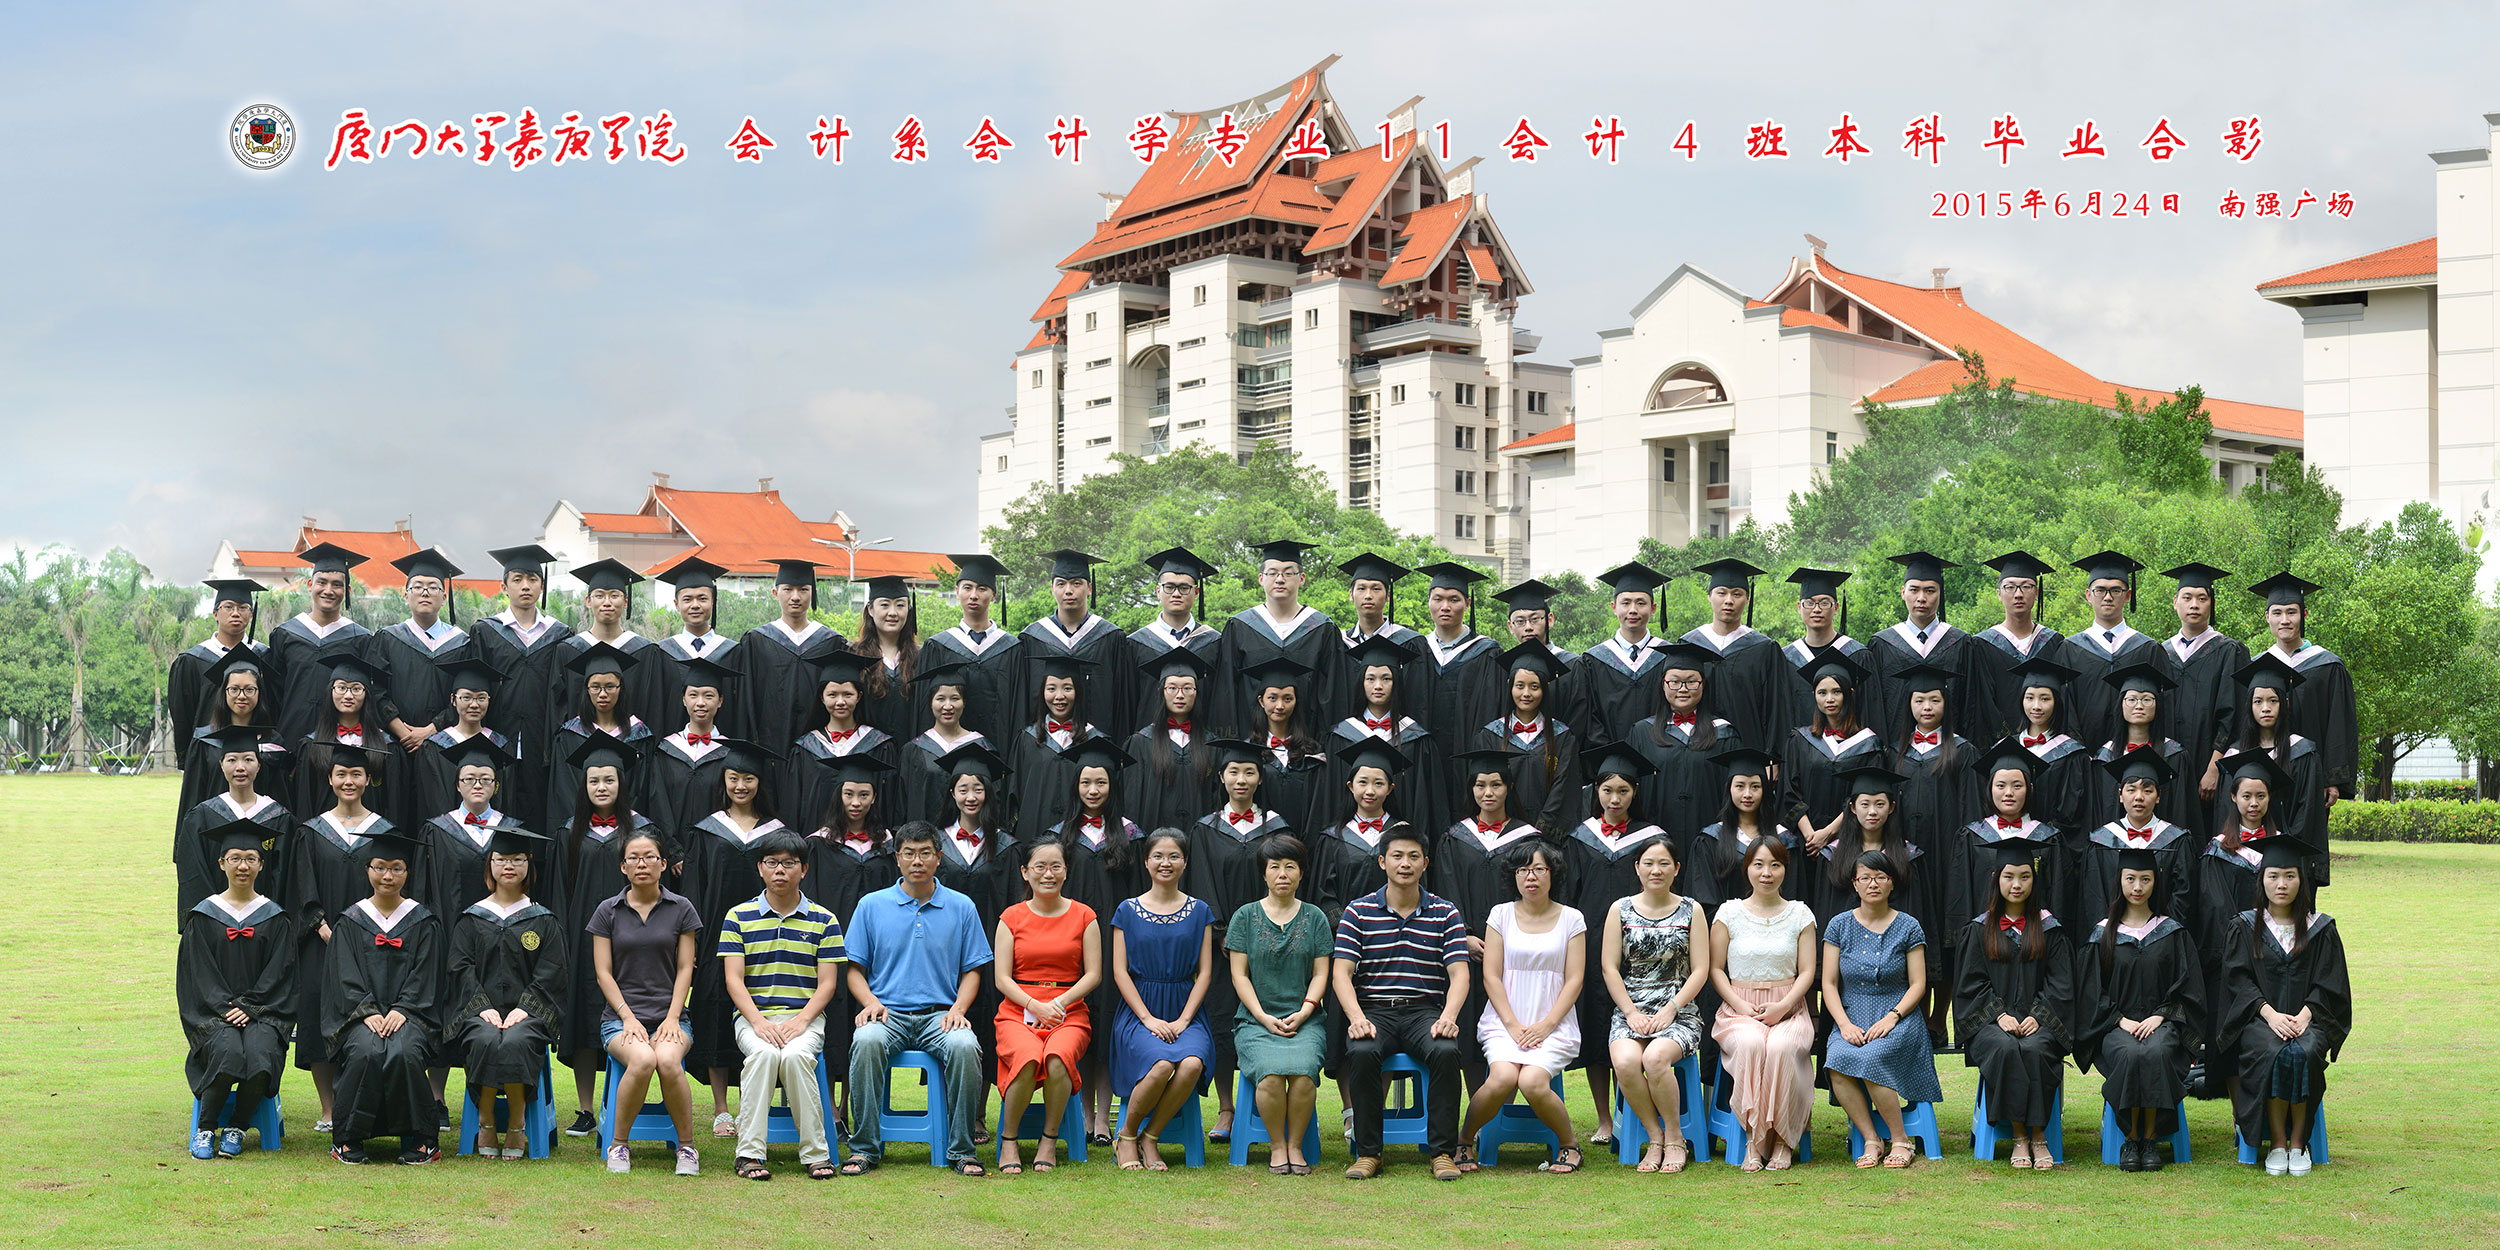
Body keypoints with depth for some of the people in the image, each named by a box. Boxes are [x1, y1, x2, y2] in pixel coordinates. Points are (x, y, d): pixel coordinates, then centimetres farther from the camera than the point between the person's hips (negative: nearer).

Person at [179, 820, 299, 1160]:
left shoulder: (275, 918, 9)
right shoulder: (203, 916, 8)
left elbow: (278, 975, 3)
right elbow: (200, 973, 1)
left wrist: (248, 1007, -12)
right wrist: (226, 1007, -13)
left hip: (262, 1010, 1)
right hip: (212, 1011, 0)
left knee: (260, 1052, -32)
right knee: (228, 1050, -32)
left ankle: (236, 1128, -12)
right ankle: (206, 1128, -15)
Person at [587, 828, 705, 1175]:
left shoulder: (681, 909, 9)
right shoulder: (608, 911, 8)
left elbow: (685, 968, 6)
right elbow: (603, 972, 4)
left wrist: (672, 1017, -8)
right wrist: (628, 1017, -9)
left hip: (669, 1014, 0)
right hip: (620, 1016, 0)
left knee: (668, 1060, -34)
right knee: (642, 1059, -35)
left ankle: (687, 1146, -15)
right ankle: (618, 1144, -14)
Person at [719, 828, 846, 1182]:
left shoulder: (823, 921, 9)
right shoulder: (739, 917, 9)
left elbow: (827, 983, 4)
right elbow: (734, 979, 2)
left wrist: (800, 1021, -13)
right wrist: (759, 1022, -14)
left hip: (805, 1016, 0)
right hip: (752, 1014, 0)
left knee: (795, 1055, -33)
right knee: (764, 1053, -34)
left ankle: (815, 1153, -24)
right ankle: (749, 1153, -31)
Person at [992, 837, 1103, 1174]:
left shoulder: (1083, 916, 10)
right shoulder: (1012, 917, 10)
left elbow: (1093, 974, 5)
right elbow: (1002, 977, 4)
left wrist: (1058, 1003, -10)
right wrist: (1035, 1005, -12)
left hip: (1069, 1012, 0)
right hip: (1018, 1012, 0)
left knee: (1058, 1059, -35)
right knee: (1028, 1059, -34)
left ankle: (1049, 1140, -14)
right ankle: (1009, 1140, -14)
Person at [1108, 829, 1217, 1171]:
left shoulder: (1199, 911, 10)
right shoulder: (1128, 910, 7)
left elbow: (1204, 972, 6)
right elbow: (1120, 972, 2)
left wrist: (1183, 1020, -7)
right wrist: (1149, 1019, -10)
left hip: (1186, 1011, 2)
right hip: (1138, 1011, -2)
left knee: (1191, 1063, -32)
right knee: (1161, 1064, -33)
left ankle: (1150, 1138, -11)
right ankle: (1127, 1136, -8)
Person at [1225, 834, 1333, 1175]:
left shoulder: (1315, 917, 13)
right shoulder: (1245, 916, 10)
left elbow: (1320, 974, 10)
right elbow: (1239, 974, 6)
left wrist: (1304, 1012, -7)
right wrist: (1264, 1017, -6)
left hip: (1305, 1019, 1)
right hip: (1255, 1020, 0)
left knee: (1303, 1071, -30)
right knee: (1270, 1073, -30)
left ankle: (1295, 1145, -10)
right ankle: (1277, 1147, -10)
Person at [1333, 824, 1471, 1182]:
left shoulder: (1445, 914, 9)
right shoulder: (1358, 912, 7)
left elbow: (1459, 974, 2)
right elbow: (1341, 973, 0)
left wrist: (1447, 1016, -18)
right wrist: (1357, 1017, -18)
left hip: (1425, 1008, 0)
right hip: (1373, 1008, 0)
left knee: (1445, 1051, -33)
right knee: (1362, 1052, -34)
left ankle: (1443, 1151, -20)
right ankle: (1368, 1152, -20)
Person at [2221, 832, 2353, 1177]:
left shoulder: (2321, 929, 10)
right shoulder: (2246, 928, 9)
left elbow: (2328, 985, 4)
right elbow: (2239, 980, 0)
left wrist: (2303, 1016, -14)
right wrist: (2270, 1014, -16)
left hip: (2307, 1018, 0)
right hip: (2259, 1018, 0)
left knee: (2303, 1053, -32)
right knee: (2273, 1054, -33)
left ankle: (2299, 1142, -17)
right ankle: (2277, 1144, -20)